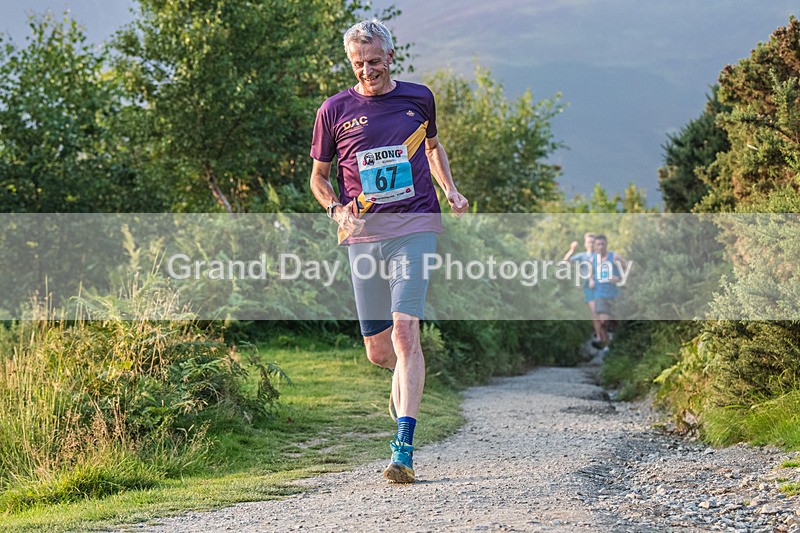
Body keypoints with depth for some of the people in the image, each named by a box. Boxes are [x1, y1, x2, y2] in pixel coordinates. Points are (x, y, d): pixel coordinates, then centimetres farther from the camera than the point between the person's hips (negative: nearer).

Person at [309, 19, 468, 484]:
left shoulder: (418, 98, 7)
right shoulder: (335, 110, 4)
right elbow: (319, 176, 13)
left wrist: (451, 191, 11)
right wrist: (337, 210, -6)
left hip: (415, 227, -1)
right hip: (363, 235, 2)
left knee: (404, 331, -18)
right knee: (378, 351, 5)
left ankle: (404, 449, -20)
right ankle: (410, 380, 42)